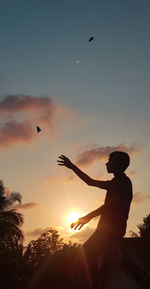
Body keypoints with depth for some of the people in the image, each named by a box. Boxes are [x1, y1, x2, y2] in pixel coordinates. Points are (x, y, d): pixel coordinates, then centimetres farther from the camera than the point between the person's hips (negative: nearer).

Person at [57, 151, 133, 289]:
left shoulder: (124, 182, -6)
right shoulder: (115, 183, 23)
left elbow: (112, 204, -19)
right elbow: (90, 181, 29)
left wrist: (89, 216, -23)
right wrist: (72, 166, 29)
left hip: (112, 229, -9)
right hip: (108, 228, 9)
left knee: (87, 254, -17)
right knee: (86, 257, 7)